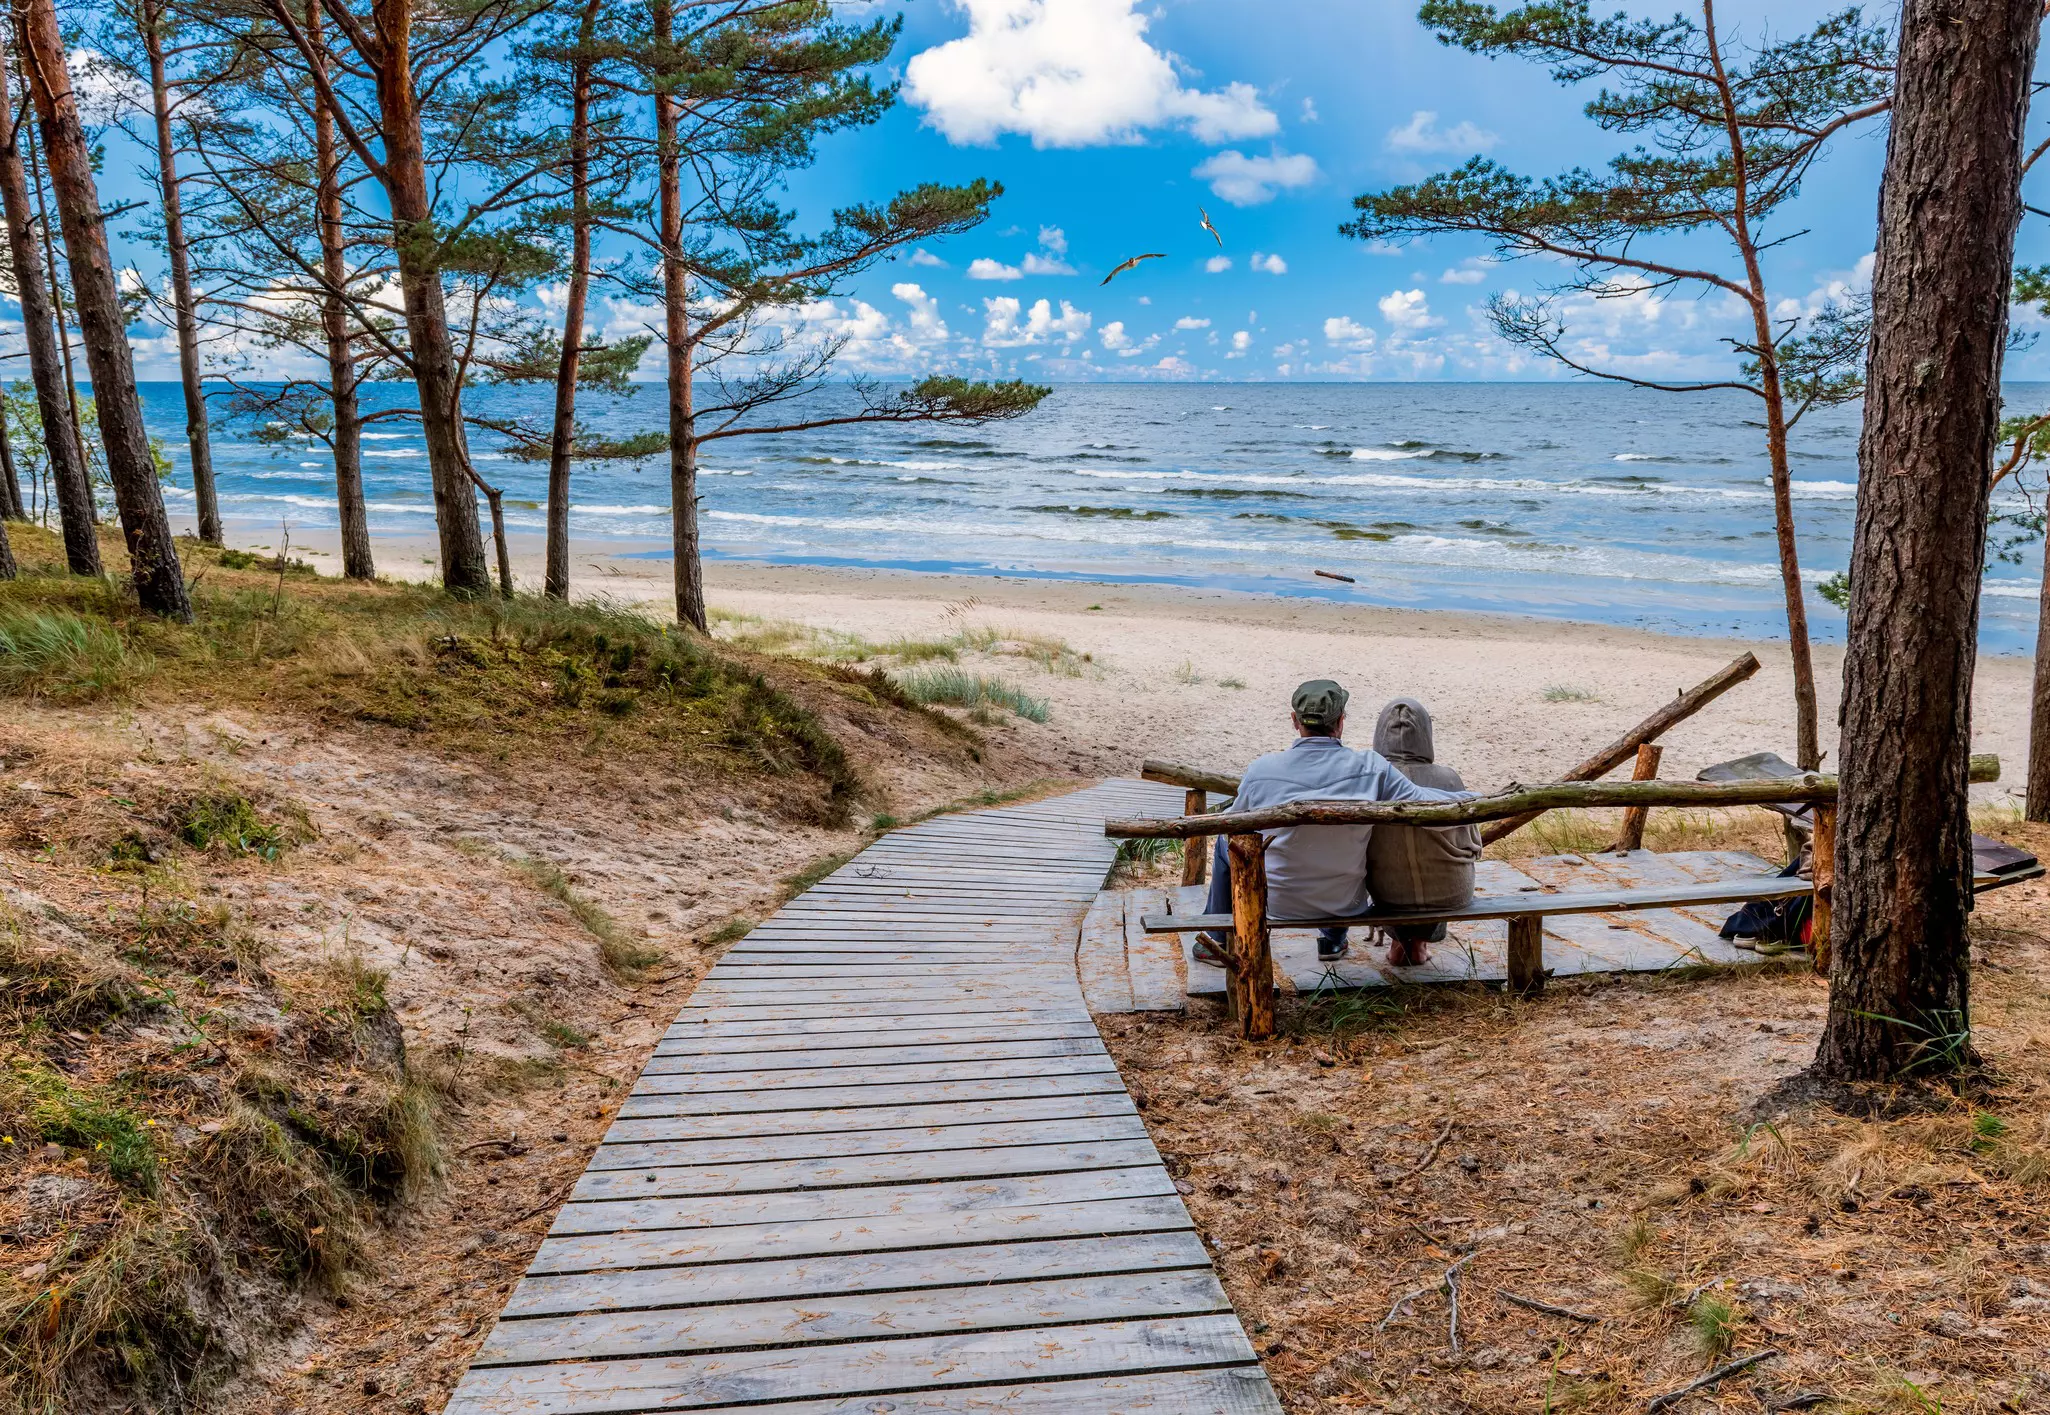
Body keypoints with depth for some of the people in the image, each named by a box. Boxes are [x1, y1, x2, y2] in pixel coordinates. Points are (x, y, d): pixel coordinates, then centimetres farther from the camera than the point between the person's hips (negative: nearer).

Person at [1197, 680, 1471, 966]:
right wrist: (1470, 798, 4)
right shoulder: (1372, 769, -19)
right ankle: (1333, 940, 47)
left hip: (1274, 903, -1)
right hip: (1346, 904, 1)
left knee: (1226, 842, 28)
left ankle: (1221, 944, 41)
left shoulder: (1261, 770, -16)